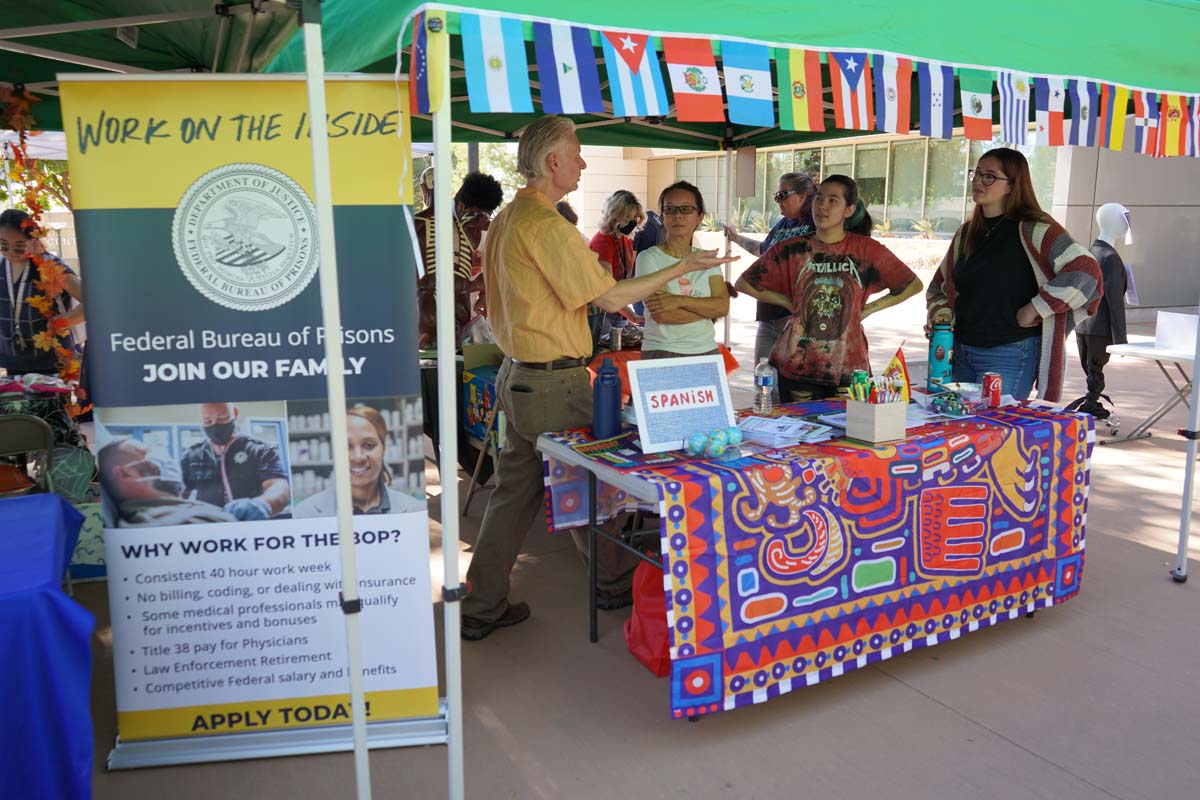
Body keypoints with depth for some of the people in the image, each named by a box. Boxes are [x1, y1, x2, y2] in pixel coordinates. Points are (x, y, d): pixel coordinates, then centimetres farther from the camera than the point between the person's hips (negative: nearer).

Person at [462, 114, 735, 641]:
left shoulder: (505, 219, 12)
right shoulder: (547, 226, -19)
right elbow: (611, 297, -15)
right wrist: (684, 267, -7)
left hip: (517, 374, 9)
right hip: (553, 382, -9)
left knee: (516, 489, 13)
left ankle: (481, 607, 20)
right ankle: (617, 583, 28)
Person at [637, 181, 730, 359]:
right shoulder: (649, 258, -5)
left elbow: (723, 306, -6)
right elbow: (661, 314, -16)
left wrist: (679, 300, -19)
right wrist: (706, 309, -6)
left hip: (707, 351, 4)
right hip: (662, 353, -4)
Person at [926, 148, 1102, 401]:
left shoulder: (1032, 230, -8)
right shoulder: (966, 233, 12)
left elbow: (1085, 271, -18)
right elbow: (939, 286, 23)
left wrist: (1035, 309, -17)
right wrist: (941, 314, 4)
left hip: (1010, 356, -7)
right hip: (961, 352, 7)